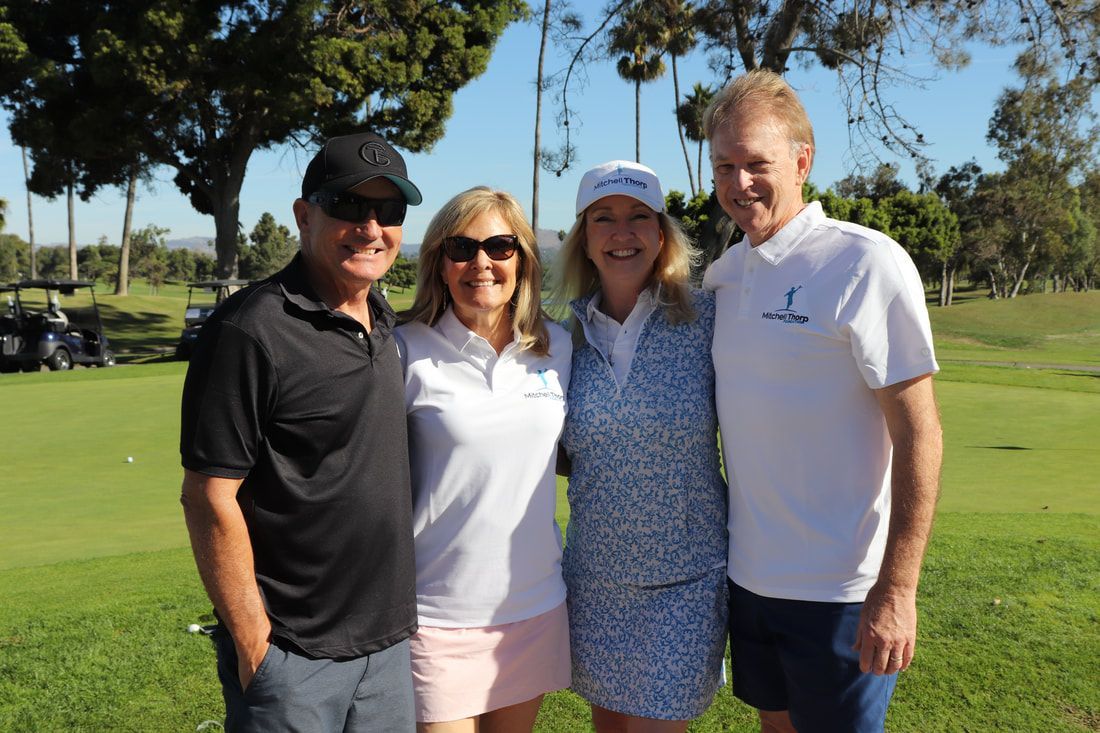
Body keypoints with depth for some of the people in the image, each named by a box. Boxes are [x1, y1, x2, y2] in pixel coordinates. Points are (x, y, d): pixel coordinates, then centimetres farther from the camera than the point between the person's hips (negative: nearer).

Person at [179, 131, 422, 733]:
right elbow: (209, 497, -16)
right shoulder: (252, 328, -16)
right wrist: (253, 645, -14)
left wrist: (398, 614, 12)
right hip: (293, 655, -7)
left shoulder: (383, 323, 7)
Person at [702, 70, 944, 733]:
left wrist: (897, 589, -19)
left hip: (840, 590, -6)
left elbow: (918, 433, -16)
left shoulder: (866, 262, -14)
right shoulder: (723, 273, 5)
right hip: (749, 573, 6)